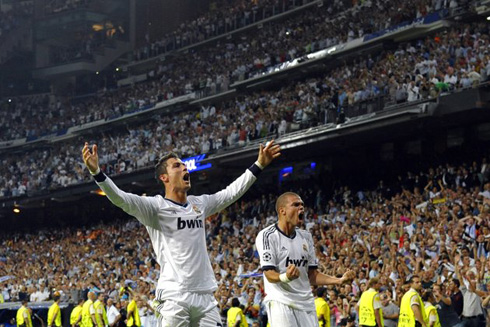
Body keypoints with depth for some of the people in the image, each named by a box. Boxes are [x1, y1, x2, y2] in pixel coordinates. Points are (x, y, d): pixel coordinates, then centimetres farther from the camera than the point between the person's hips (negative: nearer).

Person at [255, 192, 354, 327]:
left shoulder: (306, 237, 16)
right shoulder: (267, 235, -7)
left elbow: (312, 276, 16)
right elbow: (269, 274, -14)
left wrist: (339, 280, 2)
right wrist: (285, 277, -36)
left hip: (306, 304, 7)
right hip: (280, 302, -7)